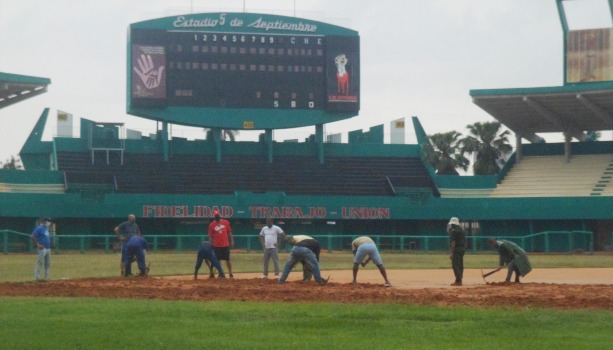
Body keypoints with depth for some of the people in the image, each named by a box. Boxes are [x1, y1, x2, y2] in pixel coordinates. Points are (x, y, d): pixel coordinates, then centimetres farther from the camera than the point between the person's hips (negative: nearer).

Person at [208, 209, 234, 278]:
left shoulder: (226, 222, 3)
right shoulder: (212, 225, 0)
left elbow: (229, 232, 8)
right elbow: (210, 236, 2)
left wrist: (231, 241, 3)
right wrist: (211, 244, -4)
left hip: (225, 244, 0)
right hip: (216, 246, 0)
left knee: (228, 259, 3)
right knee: (217, 260, 5)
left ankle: (230, 273, 10)